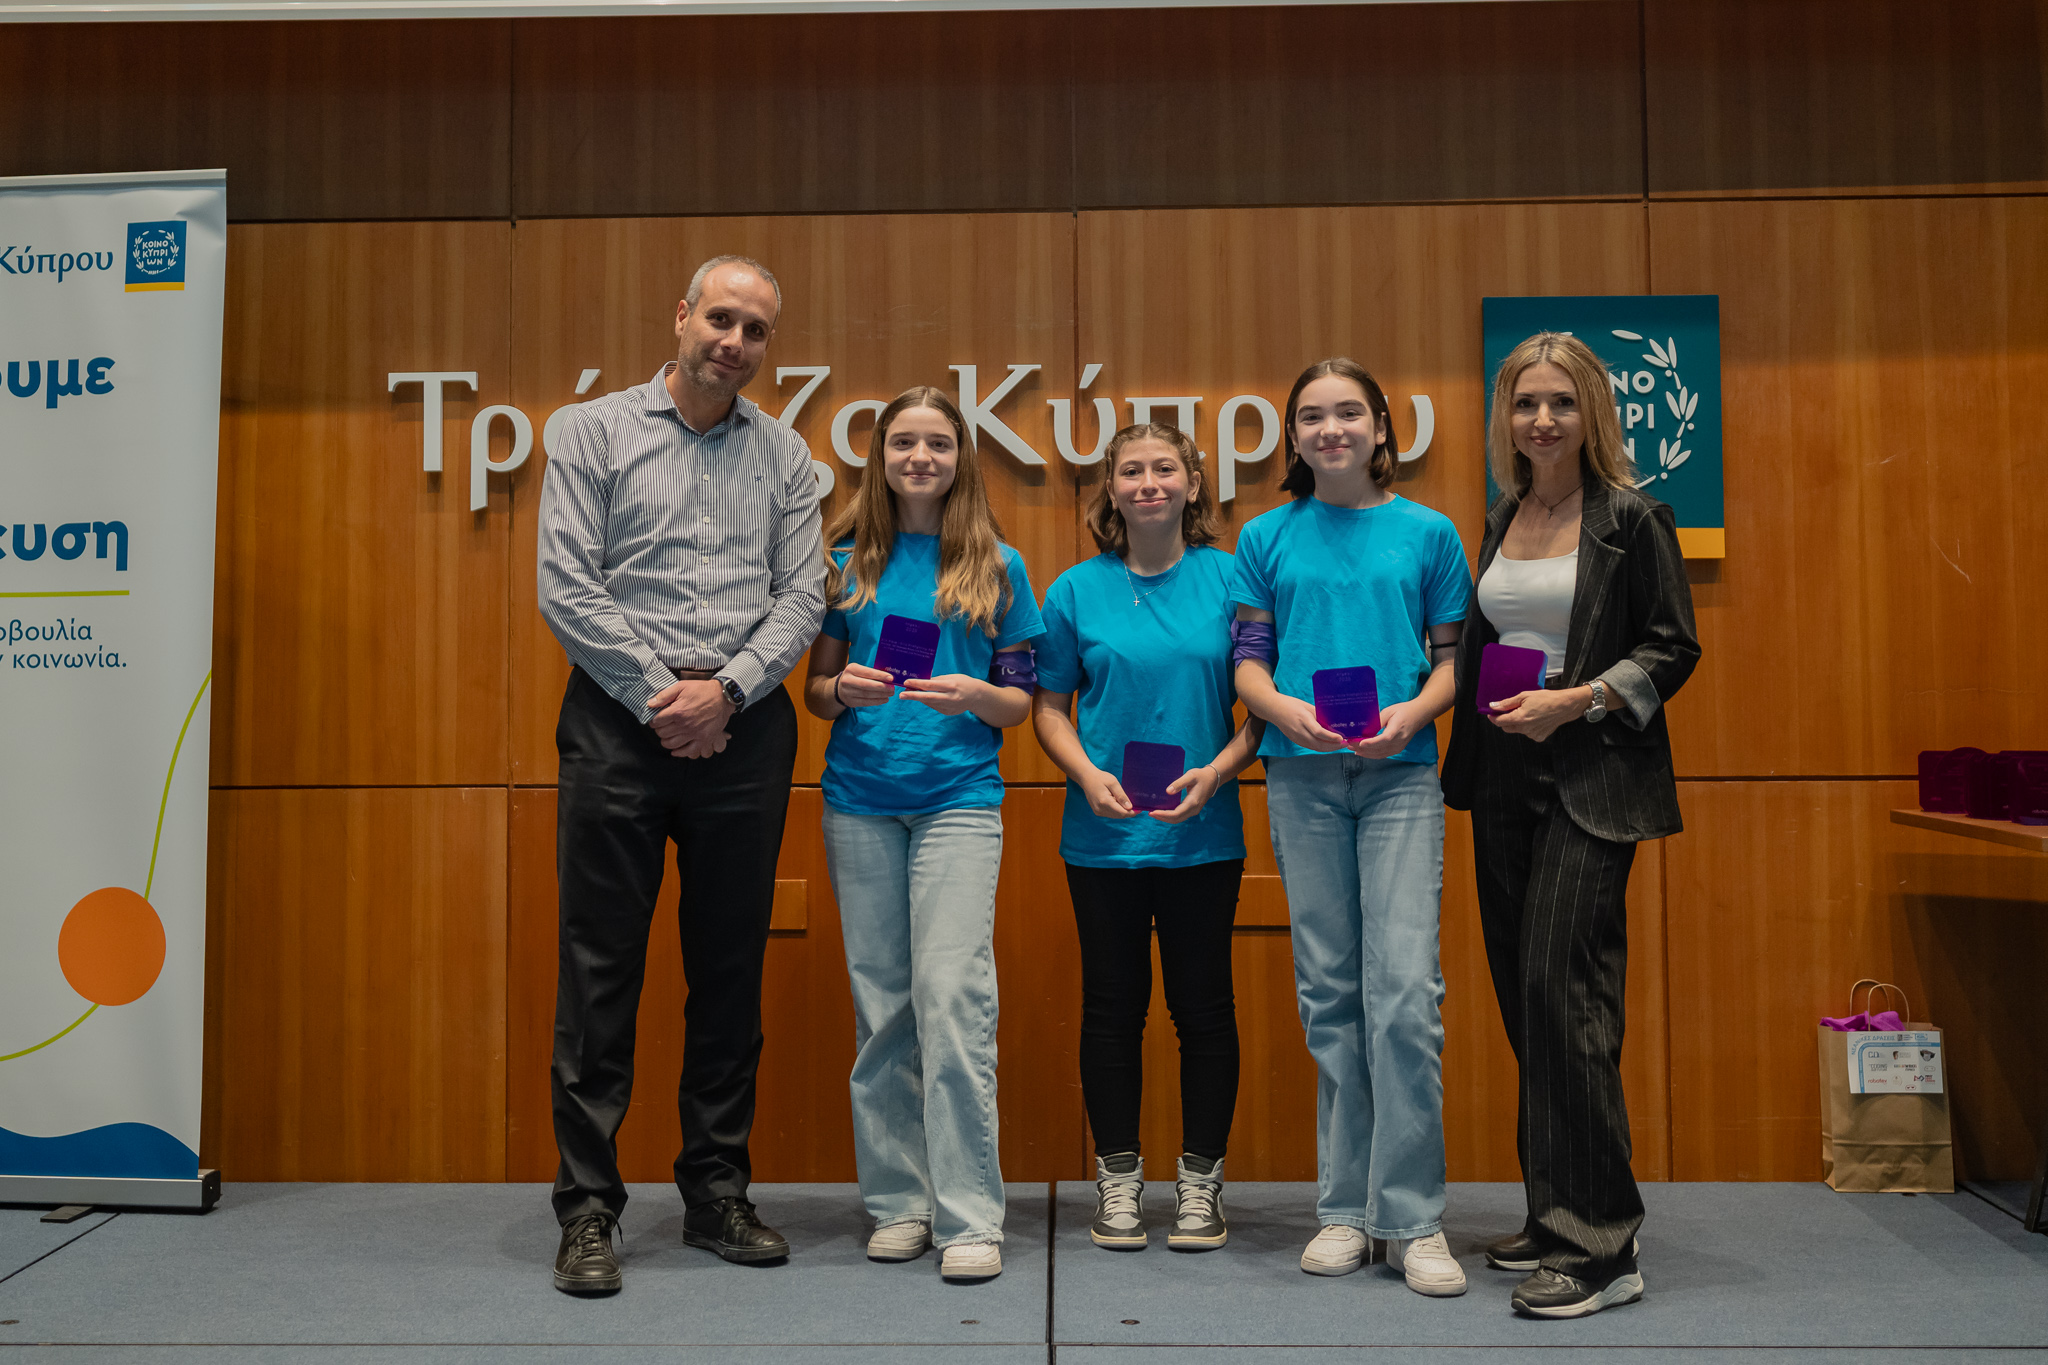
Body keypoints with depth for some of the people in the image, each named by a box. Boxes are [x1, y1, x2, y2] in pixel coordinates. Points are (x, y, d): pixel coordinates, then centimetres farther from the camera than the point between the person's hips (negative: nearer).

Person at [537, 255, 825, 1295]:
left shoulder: (784, 454, 12)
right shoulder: (595, 432, 5)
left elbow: (801, 596, 5)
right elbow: (565, 588, -3)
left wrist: (726, 690, -11)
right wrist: (660, 697, -10)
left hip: (744, 729, 3)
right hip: (620, 721, -2)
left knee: (731, 967, 8)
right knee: (600, 966, -1)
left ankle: (717, 1192, 20)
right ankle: (587, 1209, 8)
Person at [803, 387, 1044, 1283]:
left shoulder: (994, 567, 6)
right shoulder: (845, 561, 10)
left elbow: (1021, 700, 7)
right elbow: (815, 689, 12)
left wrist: (972, 694, -13)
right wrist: (845, 689, -10)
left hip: (958, 797, -2)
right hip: (860, 798, 2)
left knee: (954, 996, -10)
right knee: (880, 1002, 6)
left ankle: (968, 1216, -2)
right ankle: (898, 1201, 17)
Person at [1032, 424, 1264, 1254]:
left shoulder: (1231, 579, 1)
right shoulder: (1077, 590, 3)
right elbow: (1049, 707, 6)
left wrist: (1217, 772, -13)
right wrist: (1089, 776, -10)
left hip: (1204, 833, -1)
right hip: (1103, 834, 1)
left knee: (1203, 1002, 6)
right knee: (1112, 1004, 8)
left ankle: (1201, 1179, 20)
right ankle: (1118, 1178, 22)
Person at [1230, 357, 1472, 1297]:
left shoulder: (1427, 533, 8)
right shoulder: (1267, 537, 10)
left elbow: (1454, 657, 7)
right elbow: (1248, 662, 7)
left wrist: (1410, 713, -12)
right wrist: (1287, 709, -13)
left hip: (1400, 774, -1)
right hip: (1302, 777, 1)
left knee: (1405, 990, -9)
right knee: (1328, 992, 5)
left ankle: (1411, 1217, 3)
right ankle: (1347, 1208, 16)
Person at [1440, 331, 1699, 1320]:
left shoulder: (1632, 518, -3)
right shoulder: (1502, 519, 14)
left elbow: (1673, 648, -5)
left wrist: (1574, 701, -16)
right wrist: (1490, 711, 8)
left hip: (1592, 781, -6)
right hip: (1505, 779, 6)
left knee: (1562, 983, -13)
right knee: (1522, 994, 8)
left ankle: (1600, 1246, -5)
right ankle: (1555, 1216, 21)